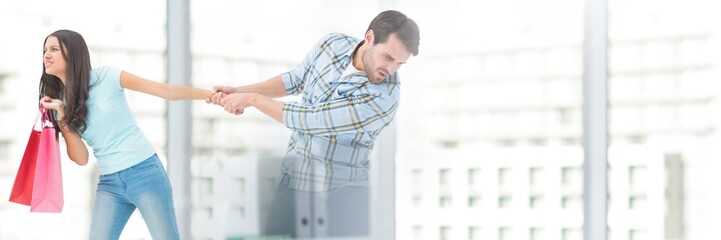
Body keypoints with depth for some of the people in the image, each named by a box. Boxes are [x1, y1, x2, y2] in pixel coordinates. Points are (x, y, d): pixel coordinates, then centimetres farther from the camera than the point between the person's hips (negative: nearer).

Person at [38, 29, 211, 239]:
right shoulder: (60, 101, 6)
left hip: (144, 172, -4)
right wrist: (61, 114, -10)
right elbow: (81, 158, -3)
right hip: (109, 183, 4)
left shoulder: (106, 77, -5)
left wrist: (212, 95, -7)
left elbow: (165, 90, -3)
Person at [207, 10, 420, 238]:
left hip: (342, 191, -5)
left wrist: (252, 99, -14)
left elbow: (312, 120, -24)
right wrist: (239, 91, 4)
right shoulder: (332, 44, -8)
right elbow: (295, 79, 13)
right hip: (293, 179, 5)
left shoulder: (385, 96, -26)